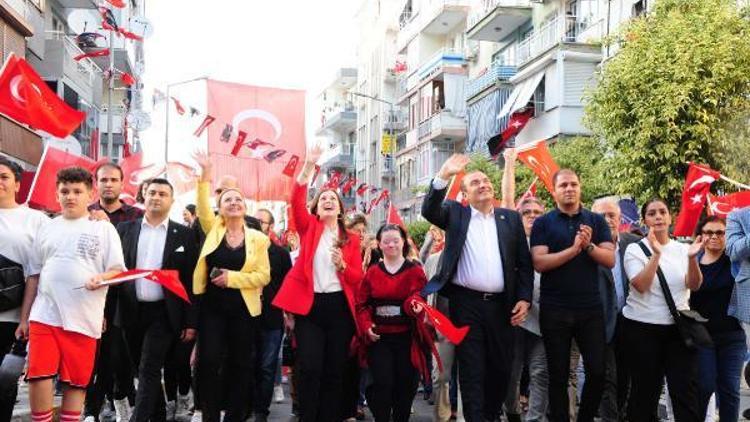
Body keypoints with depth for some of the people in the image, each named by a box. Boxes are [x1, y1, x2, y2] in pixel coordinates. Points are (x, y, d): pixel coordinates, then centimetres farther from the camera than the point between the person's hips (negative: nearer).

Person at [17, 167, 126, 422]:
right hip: (44, 315, 2)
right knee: (38, 375, -7)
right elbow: (34, 276, 16)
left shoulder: (104, 229, 4)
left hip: (83, 319, -2)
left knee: (76, 381, 3)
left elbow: (118, 270, 1)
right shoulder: (47, 229, 13)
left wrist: (101, 278, -21)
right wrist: (24, 317, 13)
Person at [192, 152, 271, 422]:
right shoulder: (213, 230, 4)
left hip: (243, 309, 0)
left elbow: (264, 276, -3)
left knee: (240, 365, 7)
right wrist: (205, 175, -23)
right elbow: (202, 206, -12)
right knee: (209, 361, -5)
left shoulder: (257, 238, 2)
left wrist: (233, 278, -14)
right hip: (212, 306, 0)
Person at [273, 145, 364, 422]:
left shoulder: (351, 239, 10)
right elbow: (296, 201, -13)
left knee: (335, 370, 7)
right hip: (309, 304, -2)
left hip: (339, 306, 2)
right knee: (309, 368, -8)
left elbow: (358, 278, 7)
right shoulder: (309, 227, 6)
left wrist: (342, 266, -14)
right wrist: (308, 167, -23)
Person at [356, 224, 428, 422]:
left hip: (406, 337, 0)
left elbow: (416, 296, -11)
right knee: (383, 382, -9)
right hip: (378, 337, 1)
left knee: (406, 383, 4)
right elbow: (362, 304, 5)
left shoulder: (415, 270, 3)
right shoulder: (372, 272, 8)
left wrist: (415, 305, -34)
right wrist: (366, 326, -10)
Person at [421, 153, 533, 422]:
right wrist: (444, 176, -22)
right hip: (466, 302, -2)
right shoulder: (456, 214, 7)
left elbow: (524, 262, 9)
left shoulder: (511, 218, 11)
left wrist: (524, 298, 0)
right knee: (472, 370, 1)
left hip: (501, 304, 2)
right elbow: (429, 211, -12)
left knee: (501, 367, 10)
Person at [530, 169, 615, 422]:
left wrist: (589, 245, -18)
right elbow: (539, 263, -11)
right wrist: (573, 249, -18)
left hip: (590, 308, 2)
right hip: (554, 310, -2)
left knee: (598, 372, 2)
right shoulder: (543, 223, 1)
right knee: (558, 375, 7)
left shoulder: (596, 221, 8)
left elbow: (610, 260, -1)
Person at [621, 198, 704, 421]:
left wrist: (692, 258, -22)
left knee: (686, 392, -2)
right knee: (645, 391, 6)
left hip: (679, 327, 2)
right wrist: (656, 254, -24)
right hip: (643, 328, -2)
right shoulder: (635, 249, -2)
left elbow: (694, 285, -5)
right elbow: (641, 286, -16)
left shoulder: (682, 249, 7)